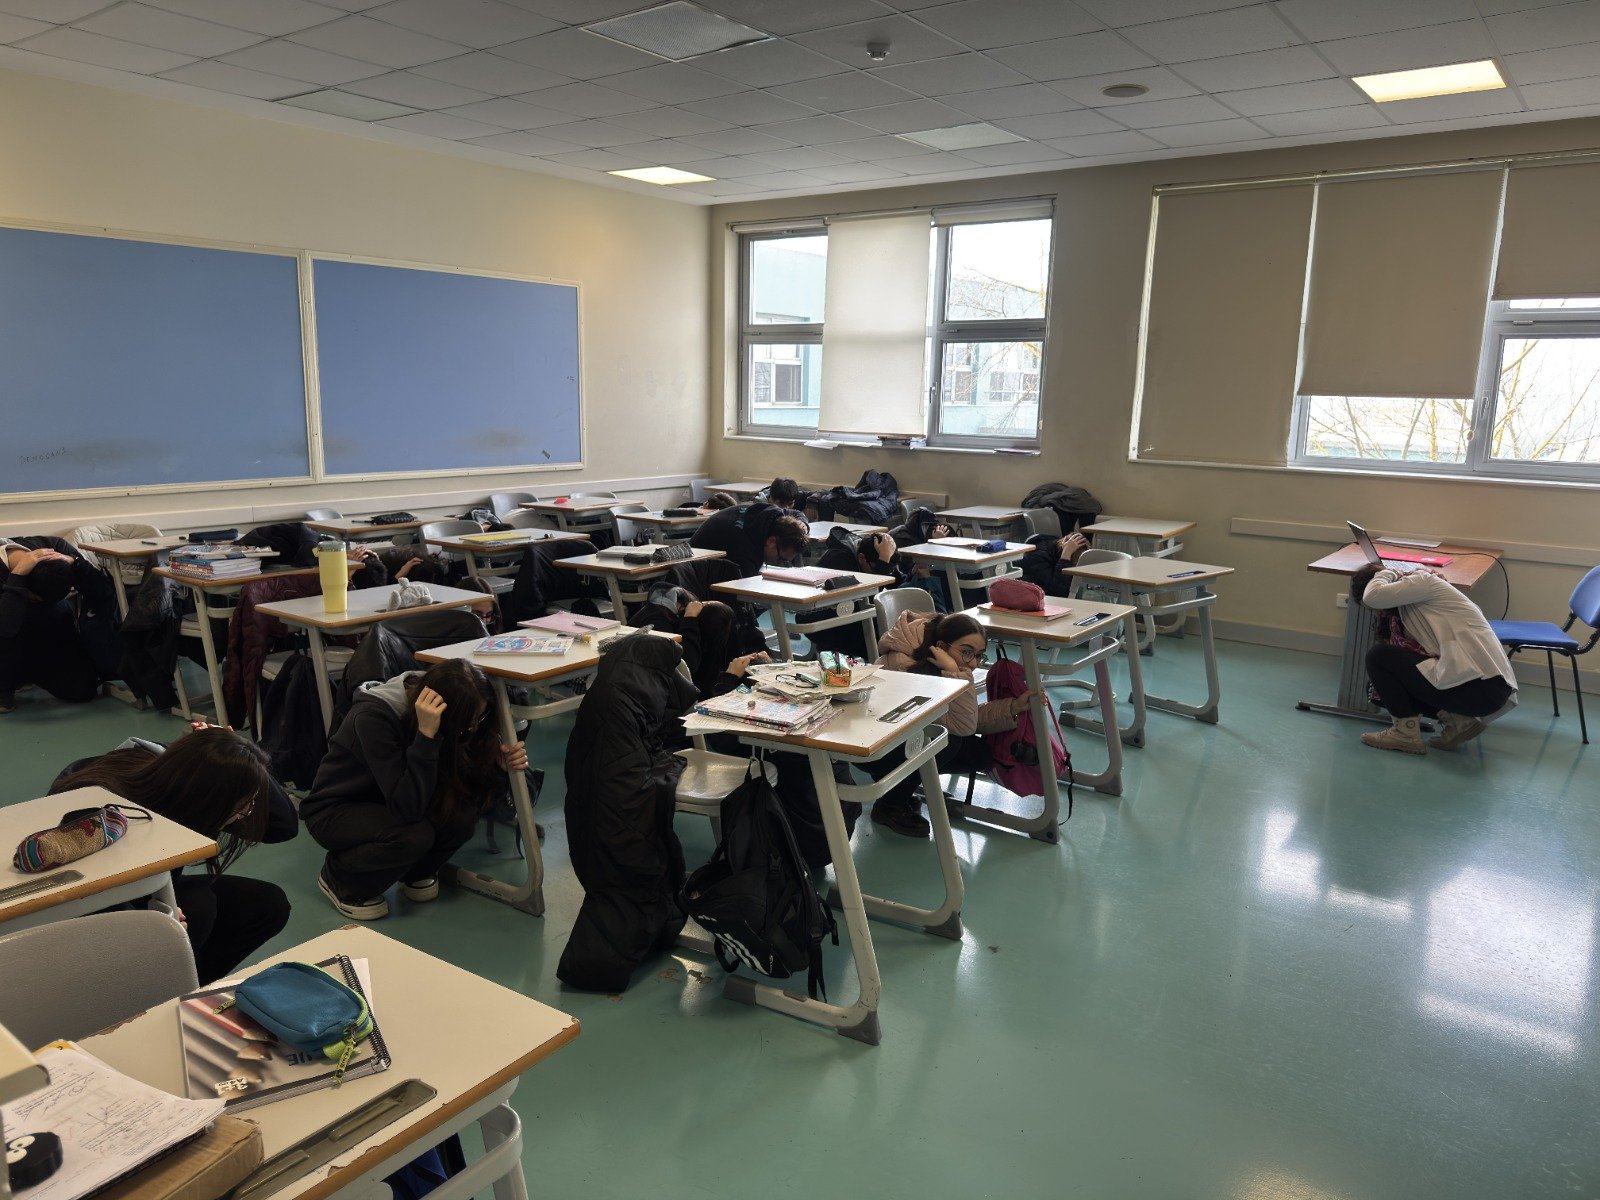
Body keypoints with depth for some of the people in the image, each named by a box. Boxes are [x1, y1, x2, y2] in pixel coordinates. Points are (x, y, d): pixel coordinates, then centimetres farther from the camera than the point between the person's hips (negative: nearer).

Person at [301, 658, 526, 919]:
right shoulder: (374, 717, -34)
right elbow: (407, 808, -39)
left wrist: (500, 765, -30)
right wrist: (426, 734, -46)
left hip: (388, 802, 5)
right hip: (334, 811, -5)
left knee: (462, 815, -24)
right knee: (415, 835, -33)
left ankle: (417, 872, 7)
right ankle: (337, 878, -4)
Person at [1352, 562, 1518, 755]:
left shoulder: (1421, 580, -3)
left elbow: (1372, 597, -18)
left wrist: (1388, 572, 3)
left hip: (1478, 687, -10)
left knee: (1379, 656, -3)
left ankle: (1406, 732, 0)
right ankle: (1459, 719, 8)